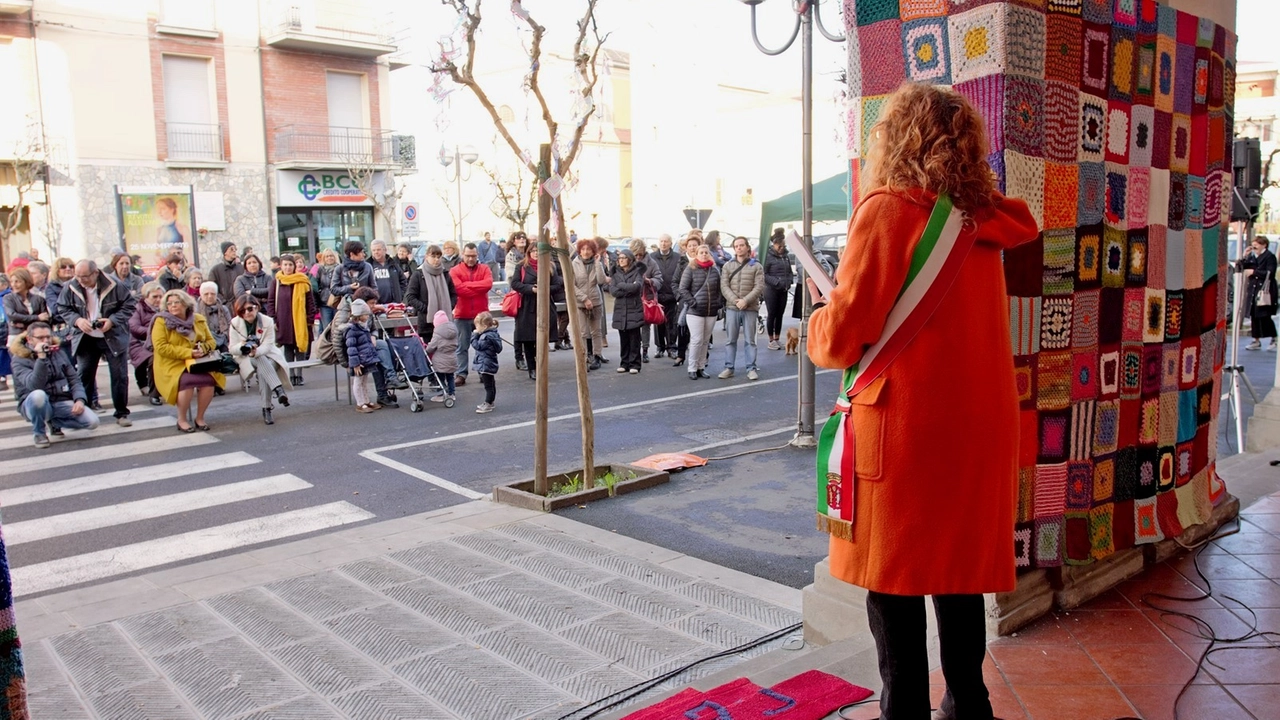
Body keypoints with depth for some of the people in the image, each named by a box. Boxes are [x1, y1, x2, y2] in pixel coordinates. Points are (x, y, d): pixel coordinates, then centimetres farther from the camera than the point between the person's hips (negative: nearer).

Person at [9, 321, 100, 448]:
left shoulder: (59, 354, 9)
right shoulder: (20, 360, -7)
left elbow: (74, 379, 7)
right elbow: (35, 386, -24)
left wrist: (80, 399, -11)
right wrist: (41, 358, -30)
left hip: (61, 402, 4)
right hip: (36, 404, -4)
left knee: (92, 421, -19)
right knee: (38, 395, -40)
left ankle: (53, 422, 12)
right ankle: (39, 433, -10)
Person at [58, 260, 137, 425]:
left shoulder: (114, 285, -15)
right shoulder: (70, 287, -7)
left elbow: (129, 305, -8)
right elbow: (63, 309, 3)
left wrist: (112, 320, -21)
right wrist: (77, 320, -17)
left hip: (114, 337, -2)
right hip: (85, 339, 2)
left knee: (119, 375, 2)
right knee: (84, 376, 6)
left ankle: (122, 413, 12)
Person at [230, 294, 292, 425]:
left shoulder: (268, 321, -7)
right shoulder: (235, 323, -5)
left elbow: (268, 345, -15)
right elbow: (232, 349, -6)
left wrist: (256, 351, -37)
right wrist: (242, 346, -31)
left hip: (266, 355, 1)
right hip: (246, 358, 0)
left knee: (262, 371, -33)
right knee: (261, 361, -35)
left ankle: (266, 409, -33)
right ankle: (278, 389, -47)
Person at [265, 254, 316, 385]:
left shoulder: (303, 281, -1)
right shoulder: (276, 282, 4)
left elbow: (310, 301, 1)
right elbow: (270, 301, 6)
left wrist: (310, 319, -3)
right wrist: (272, 320, 0)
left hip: (300, 321, -1)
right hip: (283, 321, 1)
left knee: (300, 347, 3)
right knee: (288, 349, 7)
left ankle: (299, 375, 10)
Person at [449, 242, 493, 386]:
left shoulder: (484, 269, 6)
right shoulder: (455, 271, 0)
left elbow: (488, 284, -13)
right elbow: (458, 289, -16)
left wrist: (468, 284, -13)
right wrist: (478, 289, -10)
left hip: (482, 314, 2)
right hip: (462, 315, -1)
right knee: (462, 347, 3)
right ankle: (461, 374, 6)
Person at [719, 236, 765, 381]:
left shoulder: (756, 266, 3)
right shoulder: (727, 266, 9)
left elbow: (759, 287, -6)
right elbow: (724, 286, 0)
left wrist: (745, 300, -17)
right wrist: (735, 300, -14)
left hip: (750, 308, -2)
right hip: (731, 308, 2)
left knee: (750, 340, 3)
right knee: (731, 340, 7)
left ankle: (751, 368, 8)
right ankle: (729, 367, 13)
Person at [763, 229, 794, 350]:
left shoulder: (785, 256, 8)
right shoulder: (768, 256, -10)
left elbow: (790, 272, 18)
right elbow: (764, 274, -12)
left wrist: (789, 281, 0)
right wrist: (776, 282, -18)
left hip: (783, 290, 5)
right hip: (771, 290, -5)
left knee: (779, 315, 10)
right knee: (771, 315, 3)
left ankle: (777, 339, 19)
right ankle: (771, 341, 10)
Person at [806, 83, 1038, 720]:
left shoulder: (887, 211, -11)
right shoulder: (981, 220, 8)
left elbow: (842, 337, -13)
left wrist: (818, 321, 8)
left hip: (906, 423, -6)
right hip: (980, 421, 7)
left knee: (894, 582, 5)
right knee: (960, 572, 17)